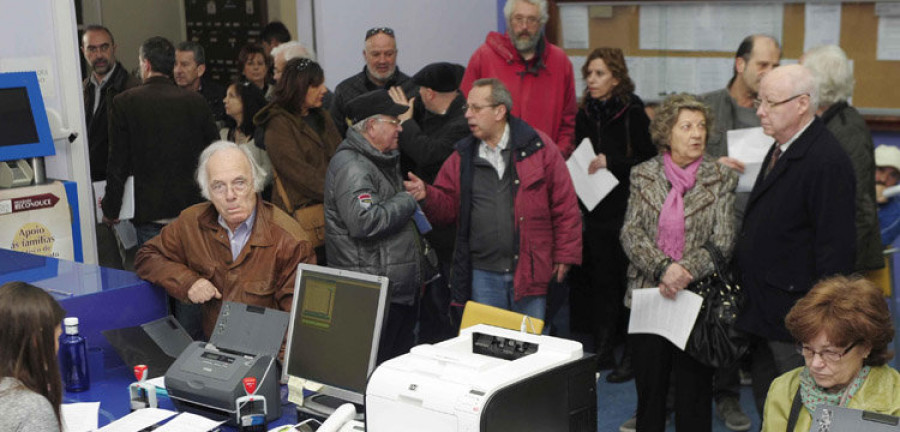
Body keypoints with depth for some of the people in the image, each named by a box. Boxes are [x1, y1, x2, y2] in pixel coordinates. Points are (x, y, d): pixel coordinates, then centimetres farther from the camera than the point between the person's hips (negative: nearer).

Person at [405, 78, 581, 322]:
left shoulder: (538, 147, -1)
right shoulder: (463, 157, 9)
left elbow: (565, 205, -2)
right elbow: (448, 208, 12)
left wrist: (565, 254, -4)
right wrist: (426, 195, -8)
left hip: (530, 273, -2)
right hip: (483, 275, 3)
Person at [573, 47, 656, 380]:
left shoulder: (633, 112, -7)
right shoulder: (584, 114, 10)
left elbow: (648, 160, -10)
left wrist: (611, 162, -17)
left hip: (626, 211, -5)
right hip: (596, 211, 5)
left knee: (628, 280, -1)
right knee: (600, 280, 8)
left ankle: (632, 354, 9)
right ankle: (603, 350, 18)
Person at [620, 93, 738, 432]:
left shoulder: (721, 179, 1)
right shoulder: (643, 175, 5)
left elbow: (722, 242, -5)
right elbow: (630, 233, -3)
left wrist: (685, 274, -18)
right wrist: (664, 268, -18)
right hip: (646, 298, 2)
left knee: (694, 391, 4)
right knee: (648, 389, 10)